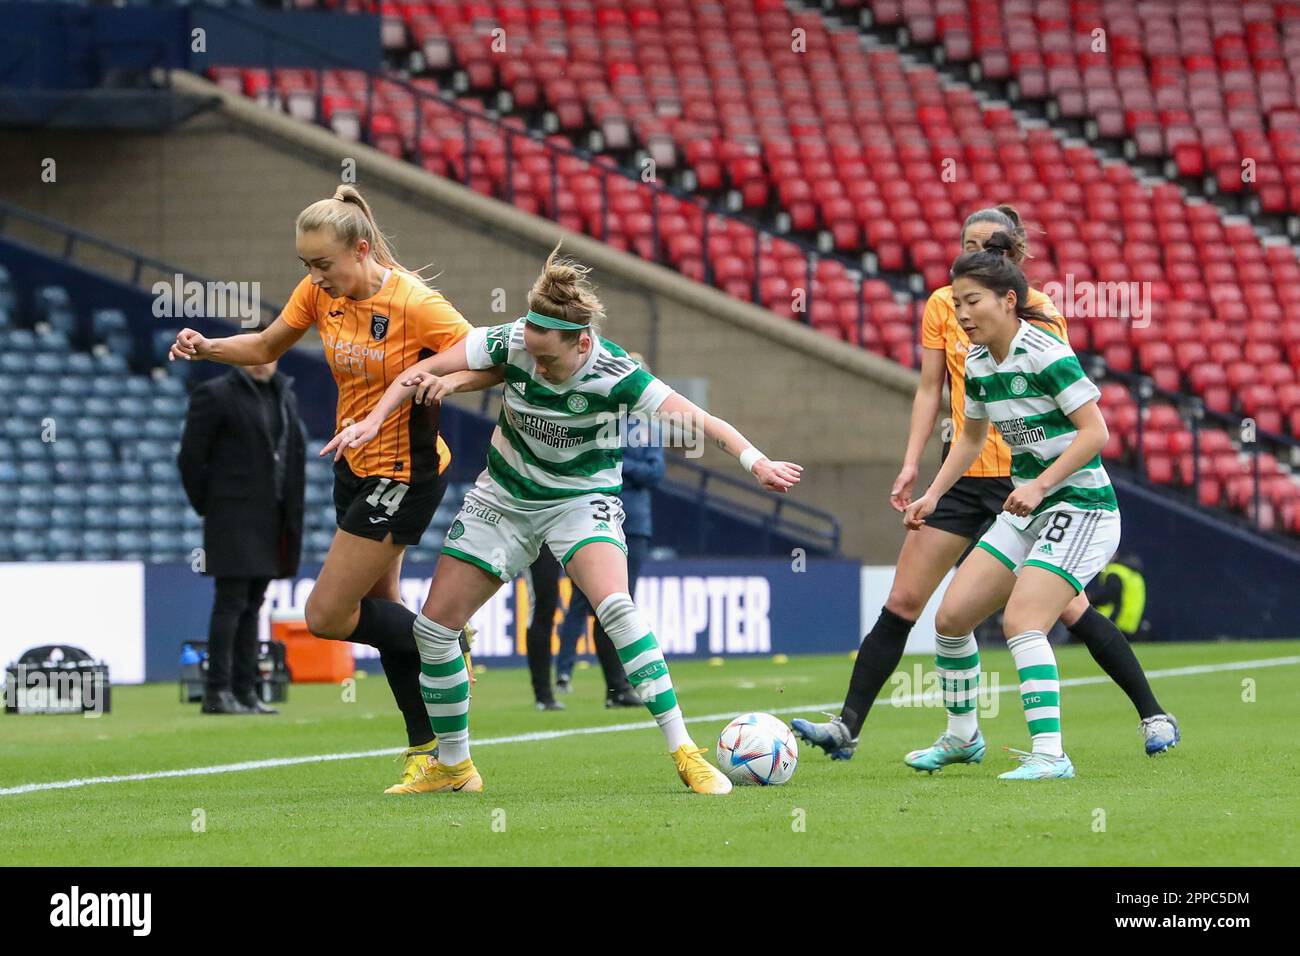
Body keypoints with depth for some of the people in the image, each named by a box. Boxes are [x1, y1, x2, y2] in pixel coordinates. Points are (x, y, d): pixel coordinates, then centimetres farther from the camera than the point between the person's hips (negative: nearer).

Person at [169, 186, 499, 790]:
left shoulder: (414, 303, -22)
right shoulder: (320, 292, -3)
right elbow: (266, 347, 12)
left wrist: (446, 379, -38)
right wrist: (206, 348, -6)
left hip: (405, 473, -8)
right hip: (356, 467, 8)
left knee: (327, 615, -8)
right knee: (380, 612, 11)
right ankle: (430, 750, 18)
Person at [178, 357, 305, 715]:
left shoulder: (285, 396, 16)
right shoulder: (215, 395, -6)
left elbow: (296, 453, 21)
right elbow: (190, 457, -6)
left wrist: (292, 513, 13)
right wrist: (207, 506, -4)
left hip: (270, 520, 7)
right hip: (234, 519, -7)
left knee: (252, 605, 9)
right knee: (231, 602, -10)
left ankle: (245, 690, 11)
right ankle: (217, 692, -9)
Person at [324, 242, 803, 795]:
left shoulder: (614, 376, -27)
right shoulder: (510, 343, -19)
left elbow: (697, 420, -29)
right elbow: (426, 371, -9)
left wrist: (754, 461, -42)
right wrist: (374, 421, -19)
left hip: (581, 499, -4)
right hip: (504, 497, 4)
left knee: (616, 607, -31)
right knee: (433, 626, 1)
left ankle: (684, 754, -27)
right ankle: (452, 766, 20)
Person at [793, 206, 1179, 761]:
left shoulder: (1040, 311, -6)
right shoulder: (943, 306, 4)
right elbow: (930, 389, 9)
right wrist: (911, 463, 2)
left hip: (1027, 477, -4)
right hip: (964, 477, 4)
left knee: (1070, 608, -4)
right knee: (903, 603, -1)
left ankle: (1153, 715, 8)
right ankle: (846, 728, 1)